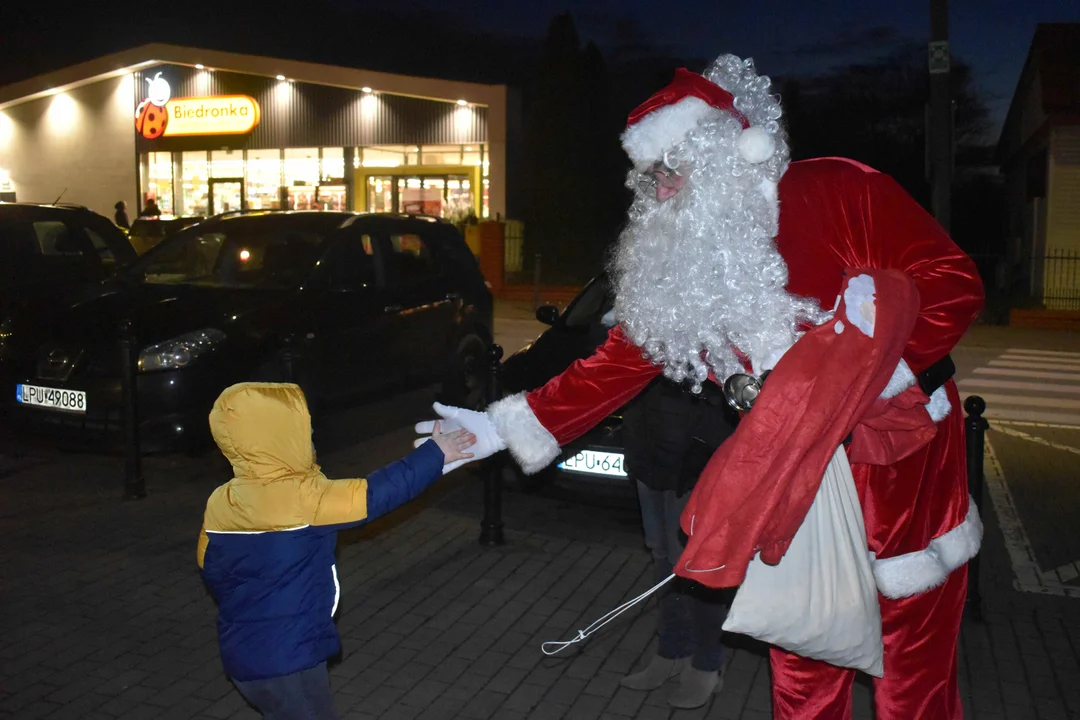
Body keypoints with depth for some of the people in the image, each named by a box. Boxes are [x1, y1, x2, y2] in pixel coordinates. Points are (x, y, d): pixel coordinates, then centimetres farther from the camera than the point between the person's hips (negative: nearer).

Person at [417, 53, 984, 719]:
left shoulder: (841, 192, -14)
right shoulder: (681, 258, 1)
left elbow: (956, 284, -14)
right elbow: (624, 358, 0)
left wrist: (885, 362, -26)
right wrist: (508, 428, -5)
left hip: (900, 463, -4)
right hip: (797, 483, 4)